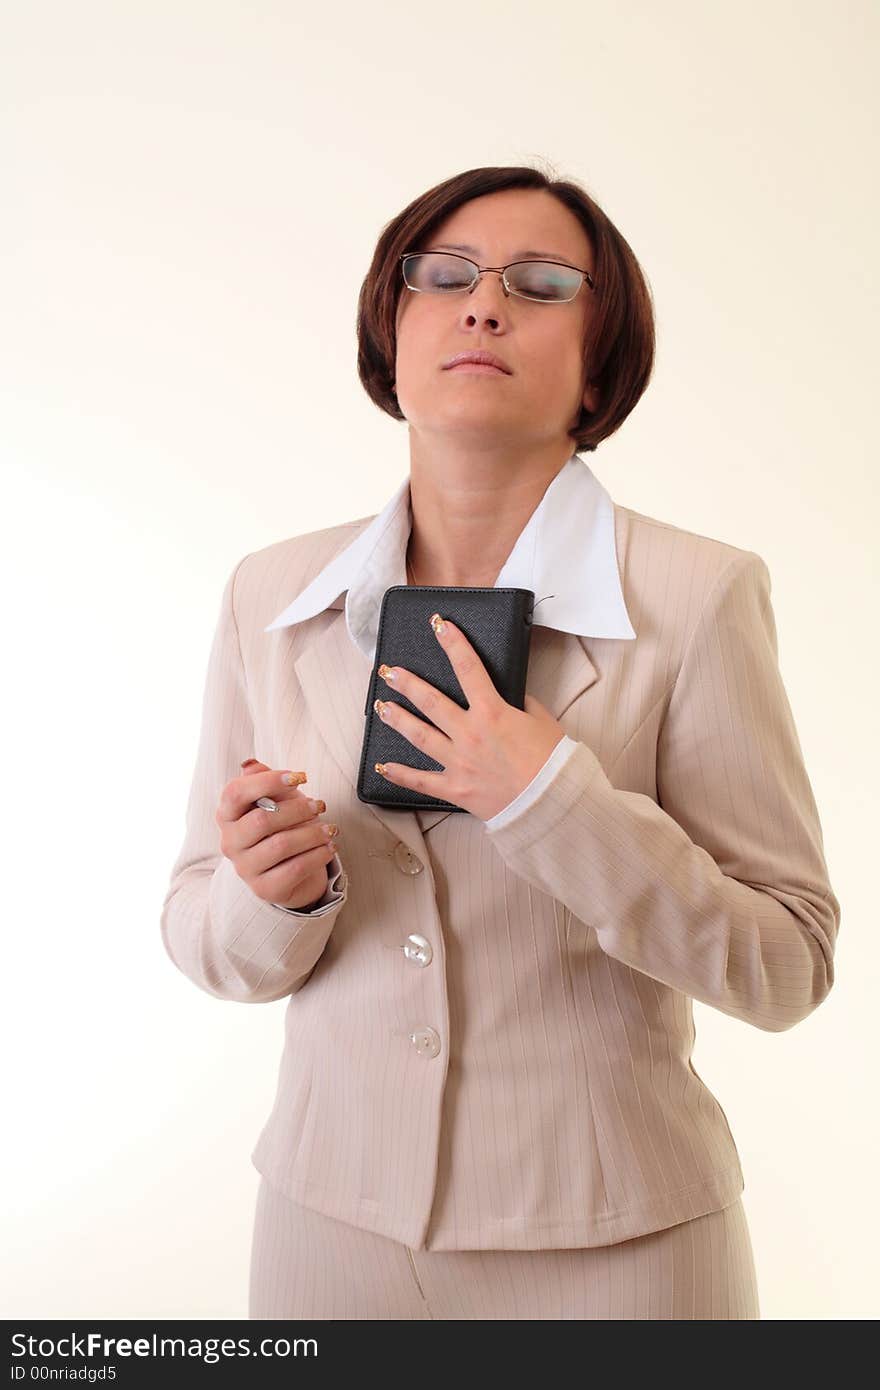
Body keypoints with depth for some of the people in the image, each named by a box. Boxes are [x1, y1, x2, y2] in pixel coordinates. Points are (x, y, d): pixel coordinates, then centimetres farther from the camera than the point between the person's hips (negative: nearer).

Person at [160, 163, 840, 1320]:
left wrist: (553, 802, -24)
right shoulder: (270, 596, -4)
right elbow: (213, 944, 2)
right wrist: (278, 896, -19)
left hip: (612, 1236, -2)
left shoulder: (698, 597, -14)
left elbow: (787, 967, -12)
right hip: (336, 1212, 3)